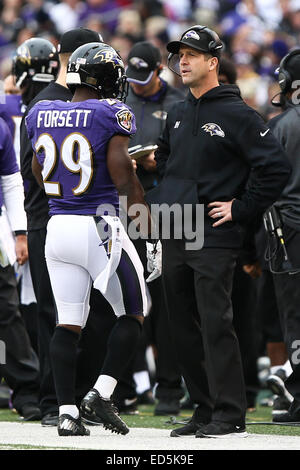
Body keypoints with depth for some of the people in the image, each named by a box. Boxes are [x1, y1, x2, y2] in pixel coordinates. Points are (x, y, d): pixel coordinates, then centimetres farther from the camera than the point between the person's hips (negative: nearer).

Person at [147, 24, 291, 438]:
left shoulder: (236, 114, -7)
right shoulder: (177, 116, 16)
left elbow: (277, 169, -12)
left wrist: (240, 209, -12)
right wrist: (158, 202, 17)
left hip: (214, 239, -8)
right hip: (174, 239, 8)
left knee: (216, 325, -11)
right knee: (185, 329, 8)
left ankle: (230, 415, -9)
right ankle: (205, 409, 16)